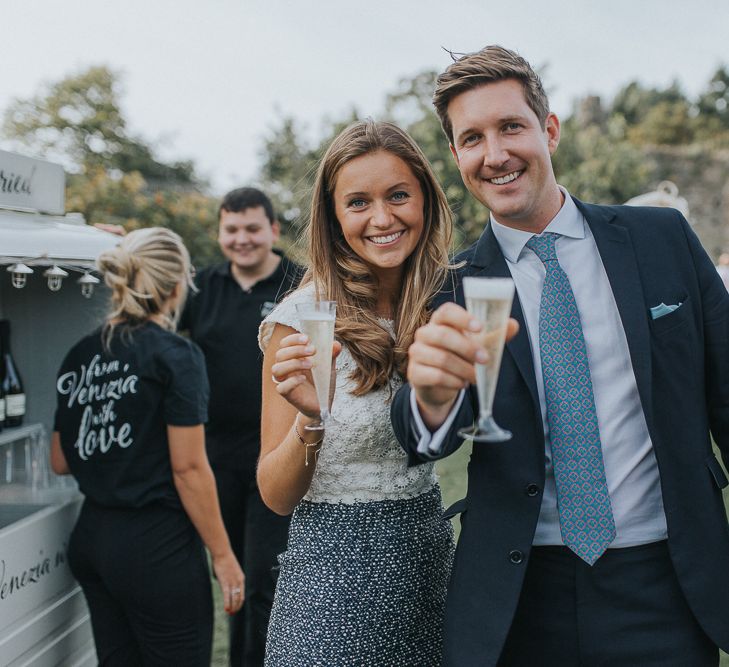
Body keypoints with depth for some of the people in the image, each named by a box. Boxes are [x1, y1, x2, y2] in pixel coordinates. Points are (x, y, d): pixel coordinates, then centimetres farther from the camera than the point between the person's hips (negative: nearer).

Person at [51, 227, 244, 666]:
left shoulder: (82, 354, 7)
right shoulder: (174, 355, -13)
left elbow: (60, 461, 12)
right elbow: (188, 468, -15)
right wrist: (223, 555, -8)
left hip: (91, 537, 7)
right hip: (157, 546, -7)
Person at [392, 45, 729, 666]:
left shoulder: (665, 238, 0)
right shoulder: (454, 287, -2)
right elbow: (427, 439, -14)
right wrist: (433, 393, -37)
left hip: (666, 590, 1)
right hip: (517, 600, 0)